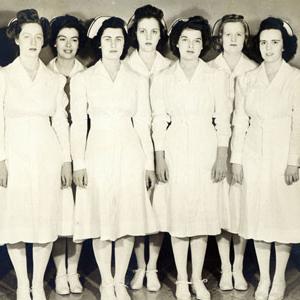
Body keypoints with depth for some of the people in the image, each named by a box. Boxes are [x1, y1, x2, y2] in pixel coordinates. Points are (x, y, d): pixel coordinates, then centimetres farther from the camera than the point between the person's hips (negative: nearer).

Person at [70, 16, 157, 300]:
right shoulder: (82, 79, 4)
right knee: (101, 218, 3)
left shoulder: (137, 80, 9)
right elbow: (78, 124, 1)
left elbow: (142, 123, 8)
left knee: (129, 218, 4)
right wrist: (79, 164, -6)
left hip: (130, 154, 2)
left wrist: (149, 163, 4)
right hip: (98, 154, -1)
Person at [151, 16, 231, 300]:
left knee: (204, 212, 5)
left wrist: (222, 156, -3)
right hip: (176, 151, 0)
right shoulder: (163, 79, 3)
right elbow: (159, 121, 3)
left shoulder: (215, 76, 2)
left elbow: (222, 119, 2)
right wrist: (159, 158, -2)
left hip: (206, 150, 1)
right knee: (178, 212, 3)